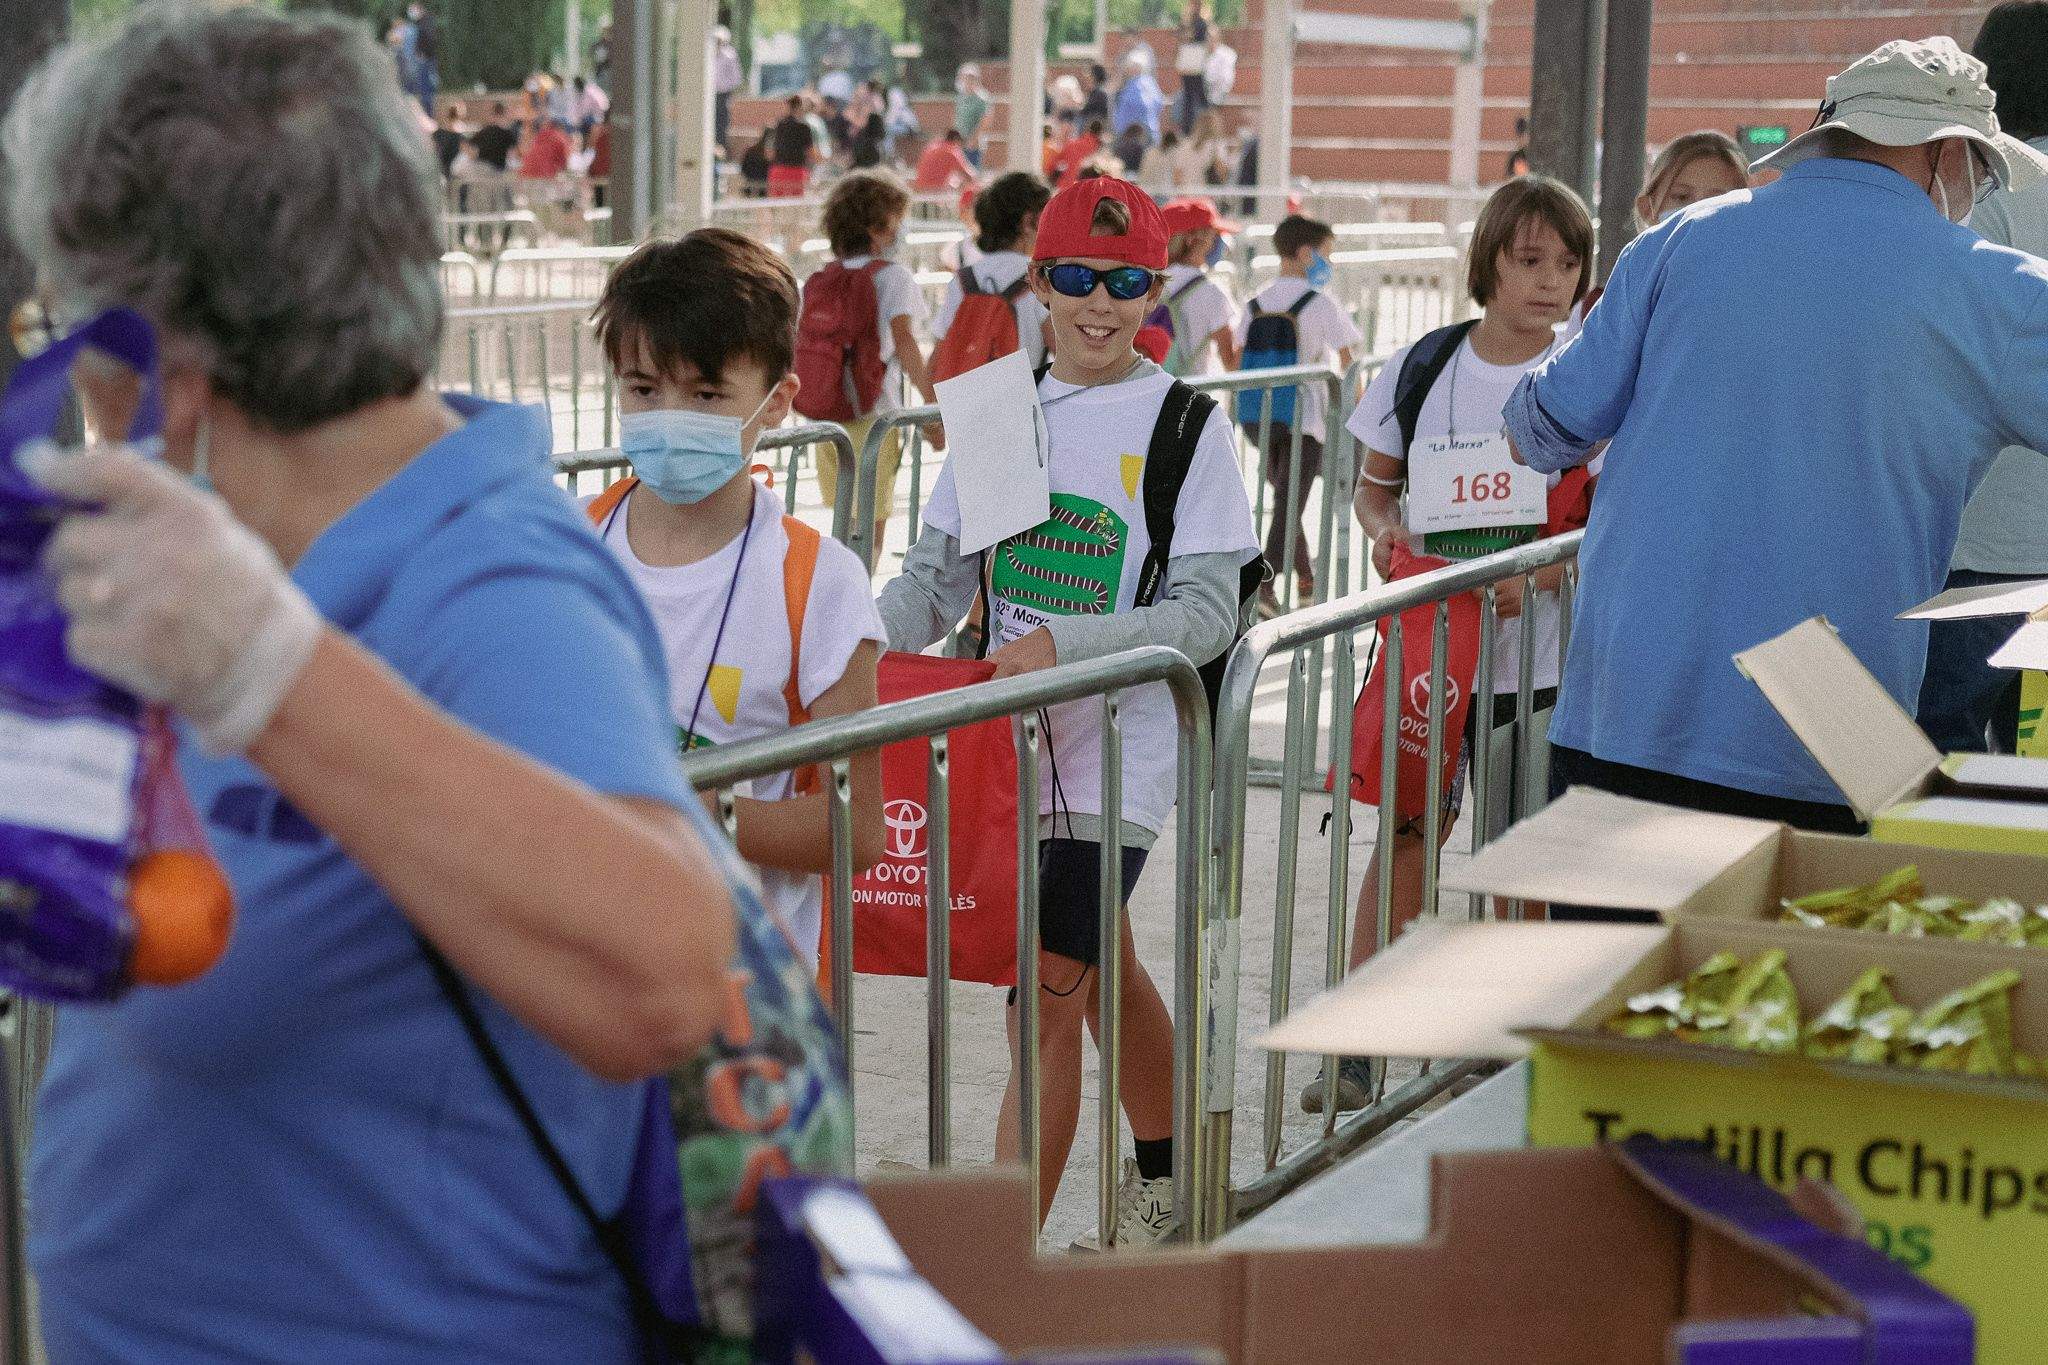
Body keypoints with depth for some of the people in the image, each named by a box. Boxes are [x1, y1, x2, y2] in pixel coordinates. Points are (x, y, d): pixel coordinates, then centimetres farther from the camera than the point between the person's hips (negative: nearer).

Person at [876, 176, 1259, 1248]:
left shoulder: (1185, 425, -7)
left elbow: (1207, 613, -12)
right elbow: (940, 574, 7)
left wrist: (1064, 646, -26)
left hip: (1116, 754, -5)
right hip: (1014, 747, 5)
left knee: (1045, 1006, -10)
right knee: (1107, 970, 22)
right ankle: (1161, 1181, 44)